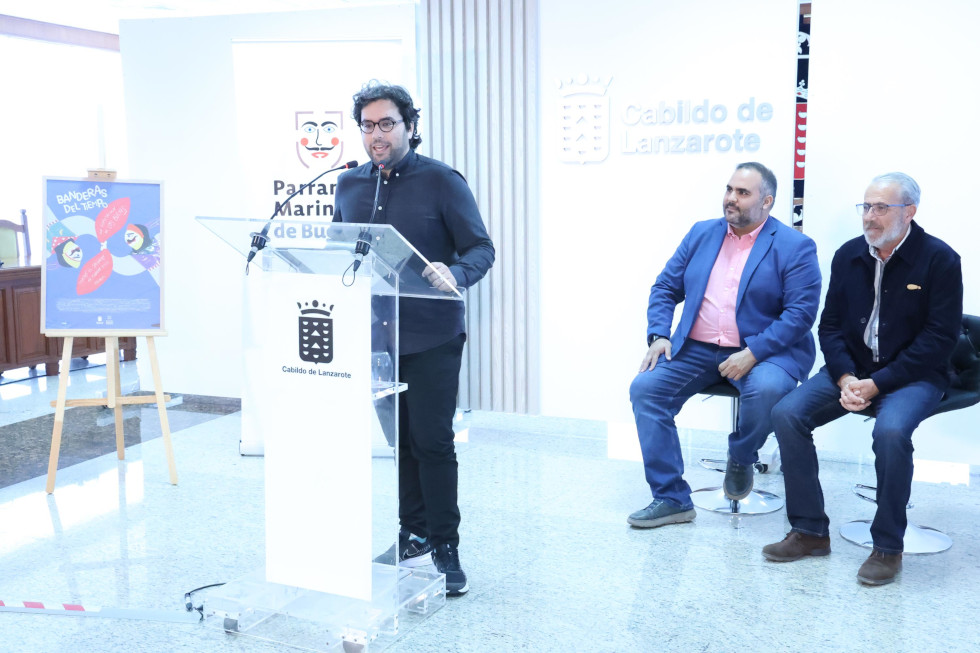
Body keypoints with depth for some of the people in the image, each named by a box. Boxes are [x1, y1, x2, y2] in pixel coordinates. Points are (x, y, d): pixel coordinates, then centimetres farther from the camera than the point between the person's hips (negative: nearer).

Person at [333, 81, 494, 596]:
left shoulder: (441, 181, -6)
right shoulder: (349, 186, 10)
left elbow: (481, 248, -9)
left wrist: (455, 274, -29)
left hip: (431, 336, -4)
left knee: (433, 441, -2)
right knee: (402, 439, 13)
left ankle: (445, 549, 9)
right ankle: (413, 537, 26)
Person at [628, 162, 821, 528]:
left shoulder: (794, 247, -3)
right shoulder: (701, 234, 13)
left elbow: (801, 312, -12)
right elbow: (665, 288, 14)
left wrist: (752, 353, -22)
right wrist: (659, 335, -3)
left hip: (761, 351, -4)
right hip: (696, 350, 4)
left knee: (767, 390, -36)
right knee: (644, 388, -16)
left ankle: (741, 458, 0)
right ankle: (671, 498, -8)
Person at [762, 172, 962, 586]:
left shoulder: (939, 259, -8)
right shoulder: (849, 255, 6)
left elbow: (939, 338, -12)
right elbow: (830, 324, 7)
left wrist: (878, 384, -18)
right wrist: (845, 378, -11)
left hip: (913, 375, -5)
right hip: (852, 369, 5)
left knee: (890, 431, -35)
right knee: (787, 414, -17)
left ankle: (888, 546, -15)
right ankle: (810, 531, -6)